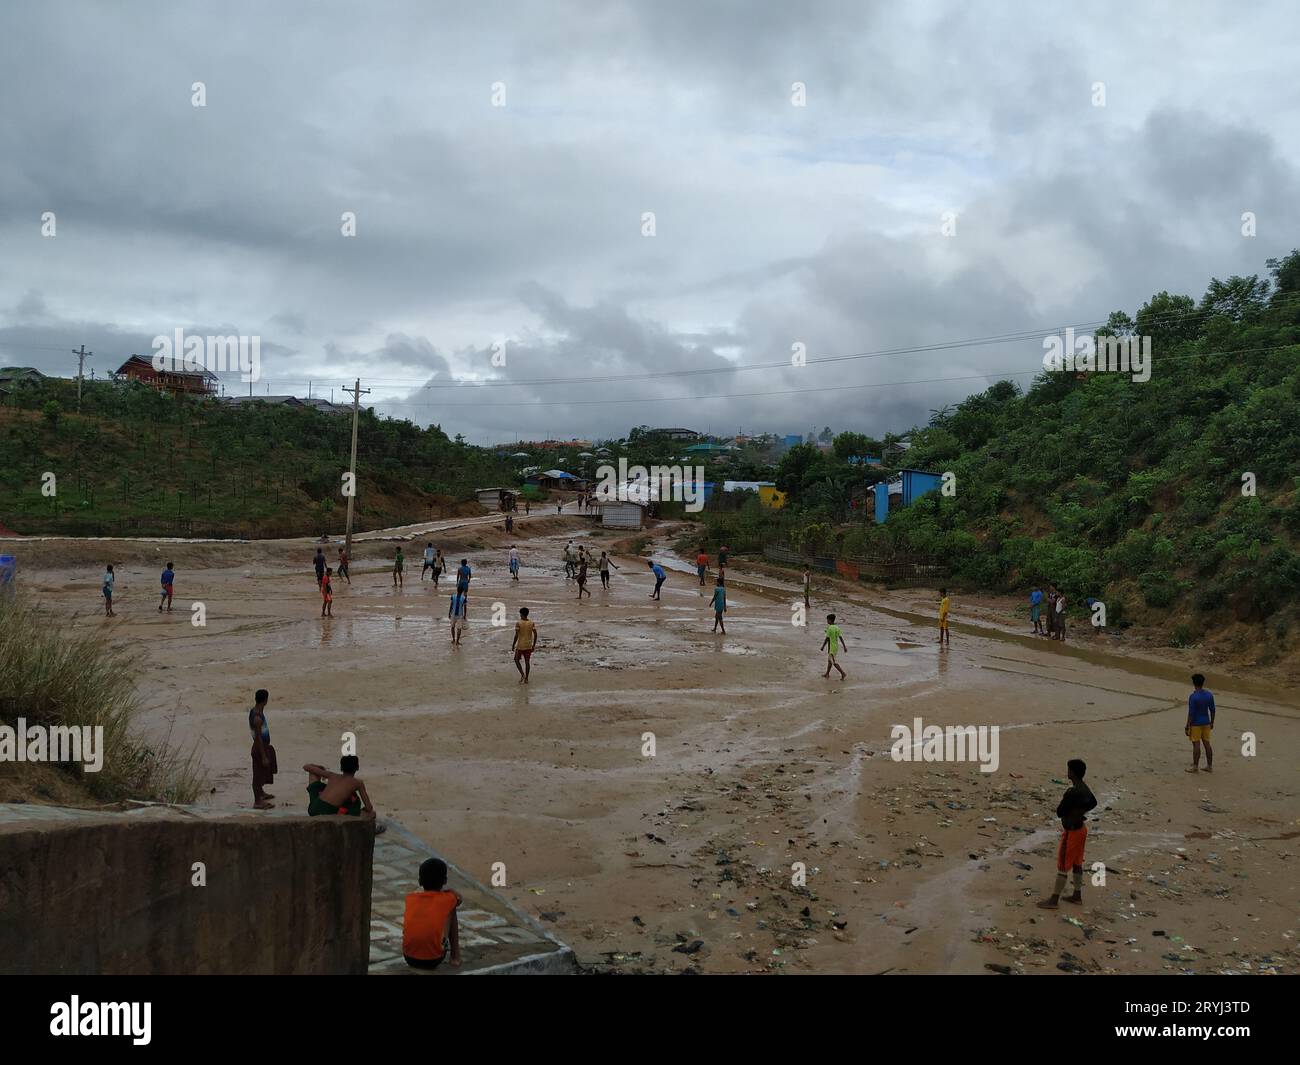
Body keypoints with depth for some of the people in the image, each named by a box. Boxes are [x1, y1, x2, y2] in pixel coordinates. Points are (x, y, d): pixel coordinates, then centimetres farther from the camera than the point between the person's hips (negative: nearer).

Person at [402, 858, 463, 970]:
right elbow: (459, 899, 24)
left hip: (409, 957, 3)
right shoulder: (448, 899, 1)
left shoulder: (410, 897, 7)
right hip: (434, 959, -3)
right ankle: (455, 956, 20)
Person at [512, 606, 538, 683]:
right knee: (527, 661, 10)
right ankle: (526, 679, 12)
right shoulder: (532, 623, 0)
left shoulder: (518, 623, -11)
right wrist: (534, 645, 7)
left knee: (517, 660, 13)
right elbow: (535, 635, -2)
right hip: (529, 646, 4)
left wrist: (513, 645, -5)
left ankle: (522, 674, -5)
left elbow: (516, 635, -14)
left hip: (520, 646, -4)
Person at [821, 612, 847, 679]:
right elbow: (841, 638, 1)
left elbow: (827, 639, -18)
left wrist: (822, 647, -9)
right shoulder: (837, 628, 3)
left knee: (833, 662, -5)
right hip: (836, 646, 8)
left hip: (831, 647, -8)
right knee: (829, 660, 21)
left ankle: (843, 673, -13)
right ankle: (827, 673, 31)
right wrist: (844, 646, 1)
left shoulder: (829, 628, -19)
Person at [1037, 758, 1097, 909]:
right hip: (1081, 828, 9)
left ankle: (1054, 900, 5)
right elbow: (1093, 802, 22)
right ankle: (1077, 895, 30)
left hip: (1072, 831, -9)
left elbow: (1059, 812, -22)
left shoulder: (1071, 792, -28)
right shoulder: (1084, 788, 1)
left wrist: (1066, 811, -2)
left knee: (1062, 866, -1)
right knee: (1077, 863, 20)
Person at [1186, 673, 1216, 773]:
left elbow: (1191, 713, -18)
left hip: (1196, 724, -6)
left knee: (1196, 744, -1)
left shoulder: (1193, 697, -19)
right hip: (1206, 723, 6)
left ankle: (1195, 767, 4)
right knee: (1207, 743, 11)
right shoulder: (1209, 694, 0)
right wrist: (1212, 723, 17)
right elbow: (1212, 710, 6)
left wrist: (1187, 726, -10)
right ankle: (1209, 766, 17)